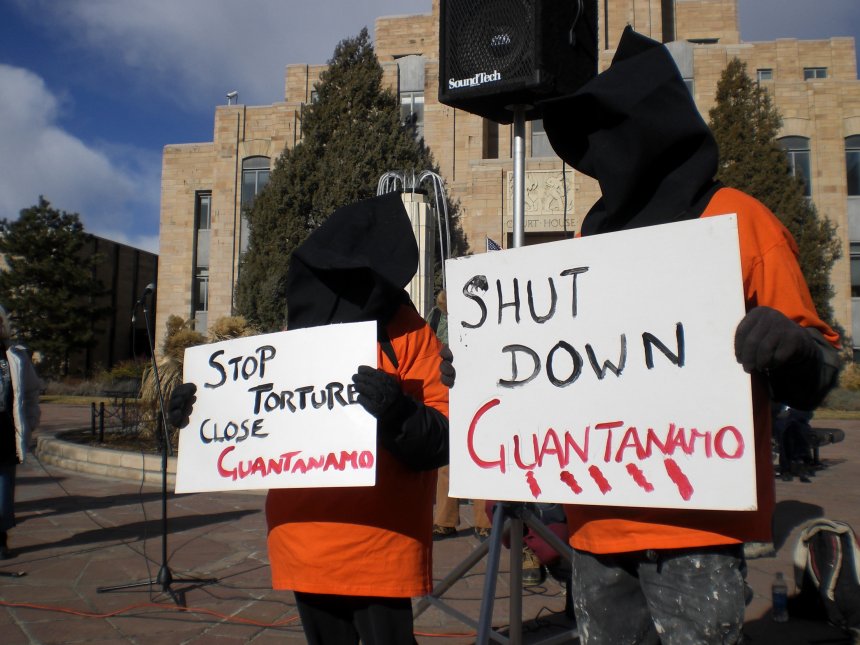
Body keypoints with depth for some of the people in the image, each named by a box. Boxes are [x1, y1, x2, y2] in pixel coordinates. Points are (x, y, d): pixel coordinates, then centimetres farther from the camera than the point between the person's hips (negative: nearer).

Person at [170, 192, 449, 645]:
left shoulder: (407, 334, -7)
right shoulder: (299, 329, 10)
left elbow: (445, 439, -15)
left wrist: (400, 414, -33)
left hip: (376, 548, -5)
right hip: (303, 544, 6)